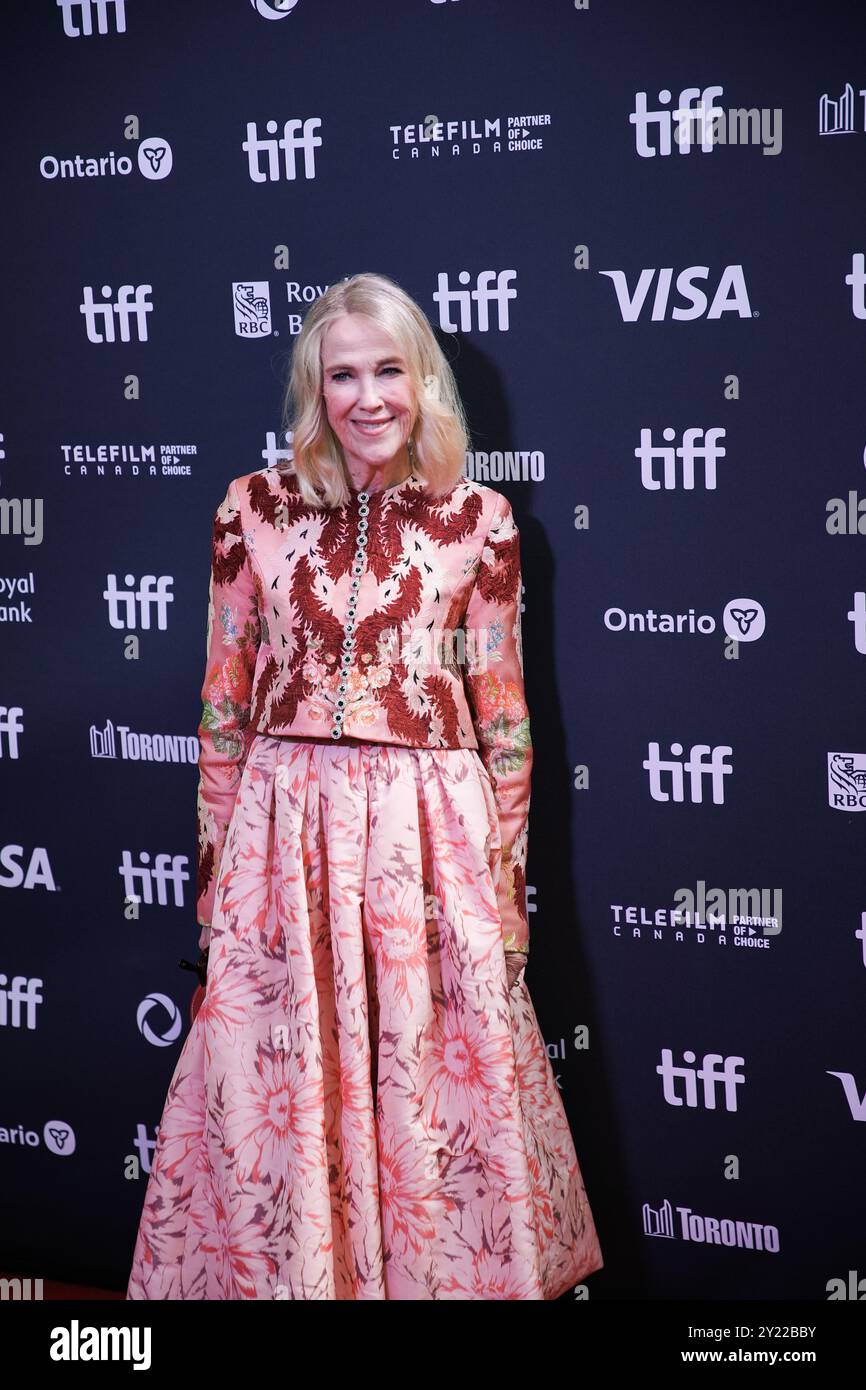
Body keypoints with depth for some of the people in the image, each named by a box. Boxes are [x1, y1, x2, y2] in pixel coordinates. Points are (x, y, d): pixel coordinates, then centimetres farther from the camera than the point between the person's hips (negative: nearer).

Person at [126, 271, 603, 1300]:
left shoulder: (479, 520, 1)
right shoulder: (254, 509, 2)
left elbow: (503, 713, 4)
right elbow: (223, 703, 6)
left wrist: (505, 878, 2)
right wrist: (216, 862, 4)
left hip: (431, 840, -1)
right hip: (283, 832, 1)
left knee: (437, 1091, 6)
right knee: (277, 1097, 8)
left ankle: (444, 1270, 26)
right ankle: (287, 1269, 26)